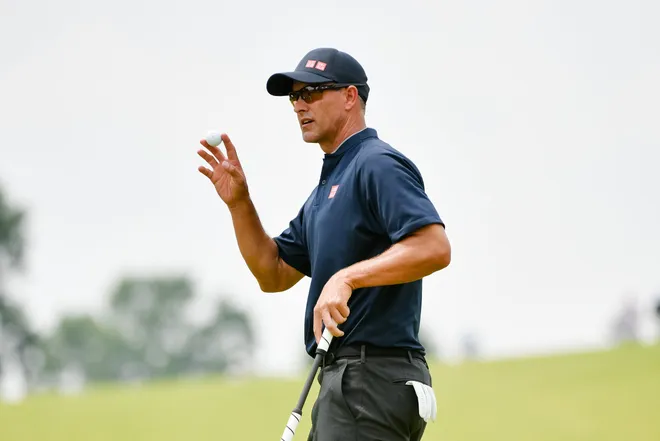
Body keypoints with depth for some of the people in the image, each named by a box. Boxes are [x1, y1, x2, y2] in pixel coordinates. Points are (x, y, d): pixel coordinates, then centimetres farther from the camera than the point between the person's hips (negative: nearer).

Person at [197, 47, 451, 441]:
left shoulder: (378, 165, -9)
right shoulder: (327, 184, 23)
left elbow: (434, 247, -23)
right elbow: (274, 275, 23)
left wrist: (347, 278, -30)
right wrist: (238, 202, 11)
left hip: (374, 375, -11)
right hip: (344, 378, 11)